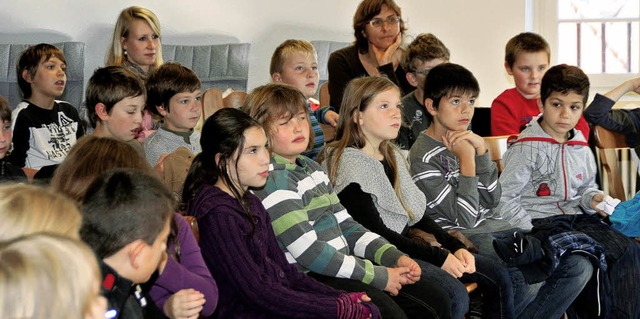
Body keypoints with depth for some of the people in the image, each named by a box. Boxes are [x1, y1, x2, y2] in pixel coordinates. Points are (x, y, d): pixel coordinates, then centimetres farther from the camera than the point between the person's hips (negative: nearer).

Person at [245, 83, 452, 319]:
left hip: (342, 266, 9)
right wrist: (379, 276, -16)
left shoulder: (311, 168, 17)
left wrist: (395, 257, 3)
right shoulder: (271, 180, -13)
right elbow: (309, 253, -19)